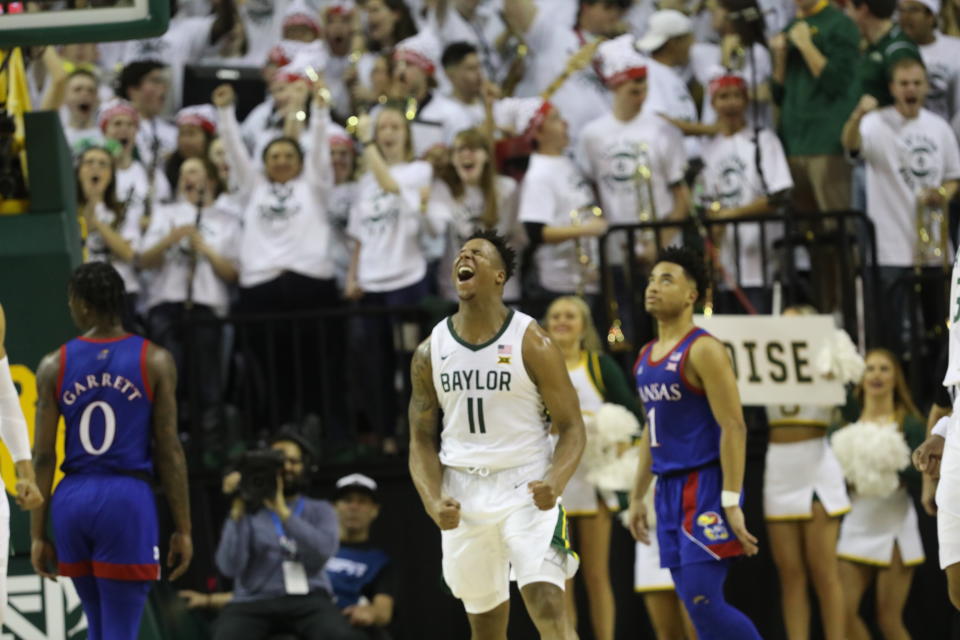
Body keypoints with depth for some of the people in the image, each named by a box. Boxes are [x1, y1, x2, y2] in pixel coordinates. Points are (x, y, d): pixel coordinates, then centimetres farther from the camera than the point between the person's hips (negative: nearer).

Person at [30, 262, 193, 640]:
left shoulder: (55, 366, 2)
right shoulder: (154, 362, -2)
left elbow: (42, 456, 2)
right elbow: (169, 450, -4)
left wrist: (38, 534, 7)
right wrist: (183, 528, 2)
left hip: (72, 500, 3)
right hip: (128, 499, -3)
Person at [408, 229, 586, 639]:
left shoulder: (531, 343, -6)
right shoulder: (430, 352, 4)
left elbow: (571, 427, -5)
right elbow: (422, 440, 9)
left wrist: (556, 482, -25)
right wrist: (433, 502, -10)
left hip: (527, 488, -4)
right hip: (463, 495, 4)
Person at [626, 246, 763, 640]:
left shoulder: (703, 351, -11)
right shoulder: (646, 356, 15)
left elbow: (733, 427, -16)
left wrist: (731, 502, -22)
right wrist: (637, 497, 22)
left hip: (705, 487, -9)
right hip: (669, 489, 9)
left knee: (702, 602, -16)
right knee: (696, 604, 5)